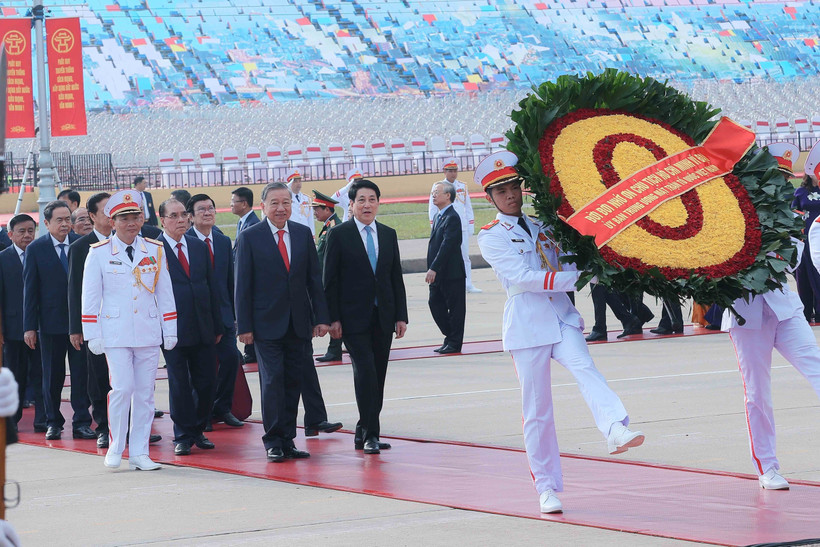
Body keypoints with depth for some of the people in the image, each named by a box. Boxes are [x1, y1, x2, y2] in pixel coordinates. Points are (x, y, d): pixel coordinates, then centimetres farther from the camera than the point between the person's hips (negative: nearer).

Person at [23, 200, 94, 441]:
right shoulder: (36, 249, 0)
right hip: (51, 321, 0)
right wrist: (29, 326, -4)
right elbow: (30, 289, 0)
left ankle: (81, 423, 7)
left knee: (81, 374, 1)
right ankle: (53, 423, 19)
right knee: (52, 375, 8)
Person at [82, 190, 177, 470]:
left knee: (145, 392, 3)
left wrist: (170, 331, 8)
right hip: (115, 334, -3)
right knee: (122, 388, -13)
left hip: (149, 332, 3)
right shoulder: (99, 253, 0)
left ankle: (139, 453, 9)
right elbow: (90, 296, 1)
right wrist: (92, 336, -2)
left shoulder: (155, 251, 7)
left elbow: (165, 292, 11)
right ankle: (115, 447, 3)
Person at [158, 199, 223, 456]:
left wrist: (217, 326, 12)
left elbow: (211, 287, 15)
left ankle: (198, 430, 22)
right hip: (173, 329, -5)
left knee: (206, 382, 6)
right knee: (179, 384, 1)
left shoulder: (199, 247, 11)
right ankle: (183, 436, 11)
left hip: (203, 328, 5)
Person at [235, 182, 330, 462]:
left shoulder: (303, 234, 8)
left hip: (299, 323, 4)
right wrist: (244, 326, -7)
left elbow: (314, 278, 10)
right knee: (272, 380, -7)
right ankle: (273, 441, 0)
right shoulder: (249, 238, -2)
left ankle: (287, 440, 12)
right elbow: (243, 285, -3)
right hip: (267, 323, -4)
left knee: (293, 381, 5)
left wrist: (321, 317, 3)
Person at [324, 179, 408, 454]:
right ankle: (370, 434, -12)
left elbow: (396, 278, 13)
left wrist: (401, 316, 6)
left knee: (378, 376, 6)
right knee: (365, 371, -14)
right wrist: (333, 318, -9)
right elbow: (330, 280, -3)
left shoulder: (388, 235, 12)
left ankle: (365, 431, 17)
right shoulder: (339, 235, -1)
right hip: (354, 317, -5)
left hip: (383, 317, 5)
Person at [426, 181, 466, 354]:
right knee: (435, 304, 10)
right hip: (438, 273, 9)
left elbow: (447, 245, -21)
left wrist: (434, 269, -23)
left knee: (455, 308, 0)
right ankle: (450, 338, 20)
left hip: (451, 273, -9)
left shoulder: (452, 218, -15)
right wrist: (431, 270, 12)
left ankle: (454, 343, 6)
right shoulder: (438, 217, 14)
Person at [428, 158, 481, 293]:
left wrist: (471, 226, 8)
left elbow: (468, 207, 15)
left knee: (465, 256, 4)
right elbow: (432, 209, 2)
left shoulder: (463, 187, 11)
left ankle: (468, 284, 8)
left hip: (462, 228, 3)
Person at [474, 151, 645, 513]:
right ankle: (546, 487, 8)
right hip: (526, 324, -3)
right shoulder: (491, 238, 1)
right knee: (537, 409, 0)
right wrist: (576, 277, -17)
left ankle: (615, 430, -50)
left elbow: (565, 264, 25)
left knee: (585, 369, -26)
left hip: (562, 316, 3)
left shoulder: (541, 227, 17)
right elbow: (524, 277, -13)